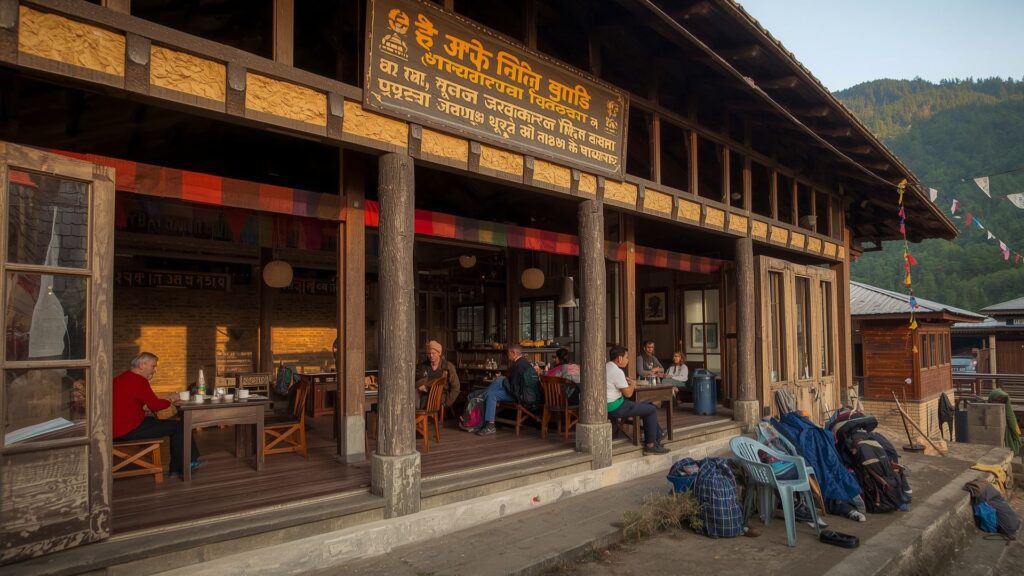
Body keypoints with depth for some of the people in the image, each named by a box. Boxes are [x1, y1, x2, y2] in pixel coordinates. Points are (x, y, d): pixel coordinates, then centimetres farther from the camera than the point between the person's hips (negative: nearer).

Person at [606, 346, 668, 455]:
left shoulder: (606, 367, 10)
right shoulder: (617, 371, -20)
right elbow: (628, 393, -16)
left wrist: (628, 381, 13)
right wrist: (633, 384, 3)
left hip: (607, 405, 10)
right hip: (615, 407, -10)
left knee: (647, 407, 22)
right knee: (652, 410, -1)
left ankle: (657, 437, 27)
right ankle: (650, 445, 5)